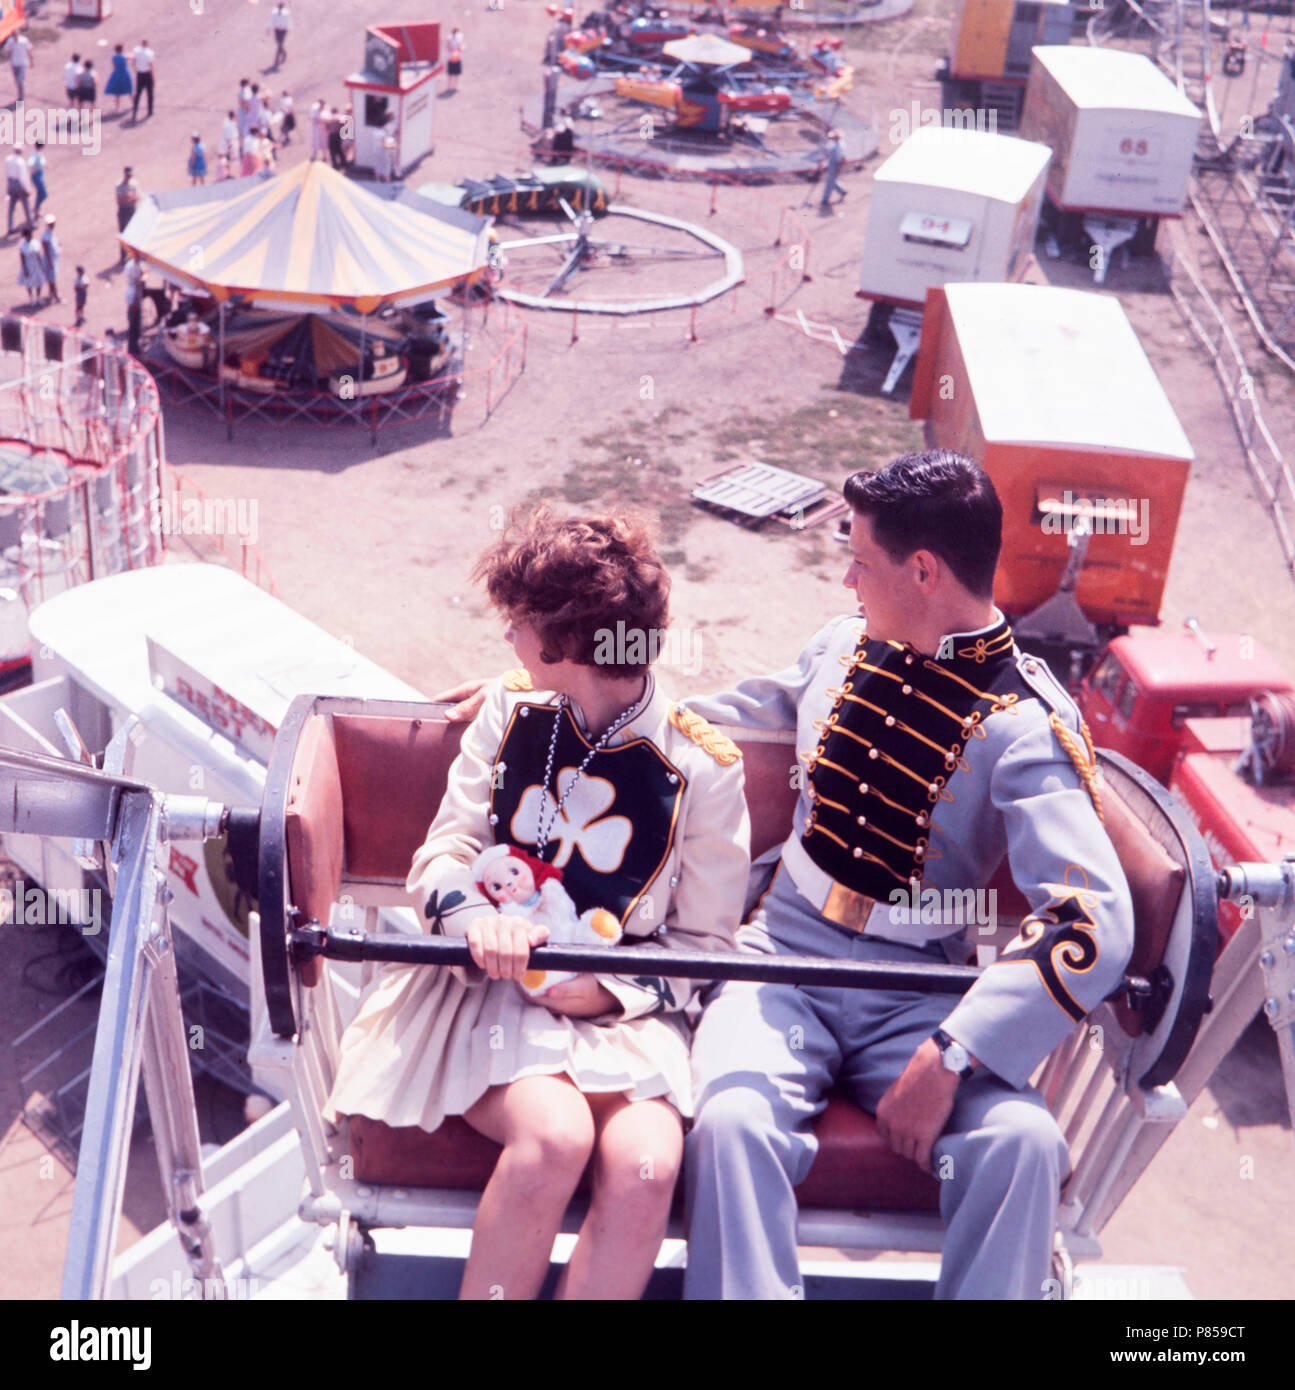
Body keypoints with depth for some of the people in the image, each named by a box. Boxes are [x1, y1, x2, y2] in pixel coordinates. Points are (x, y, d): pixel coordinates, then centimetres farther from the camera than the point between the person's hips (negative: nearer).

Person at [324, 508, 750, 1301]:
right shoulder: (509, 713, 8)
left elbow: (701, 944, 5)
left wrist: (607, 988, -13)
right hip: (494, 982, 1)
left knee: (646, 1165, -30)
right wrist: (477, 919, -18)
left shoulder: (703, 766, -2)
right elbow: (445, 855, 6)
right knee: (554, 1133, -31)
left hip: (624, 1006, 0)